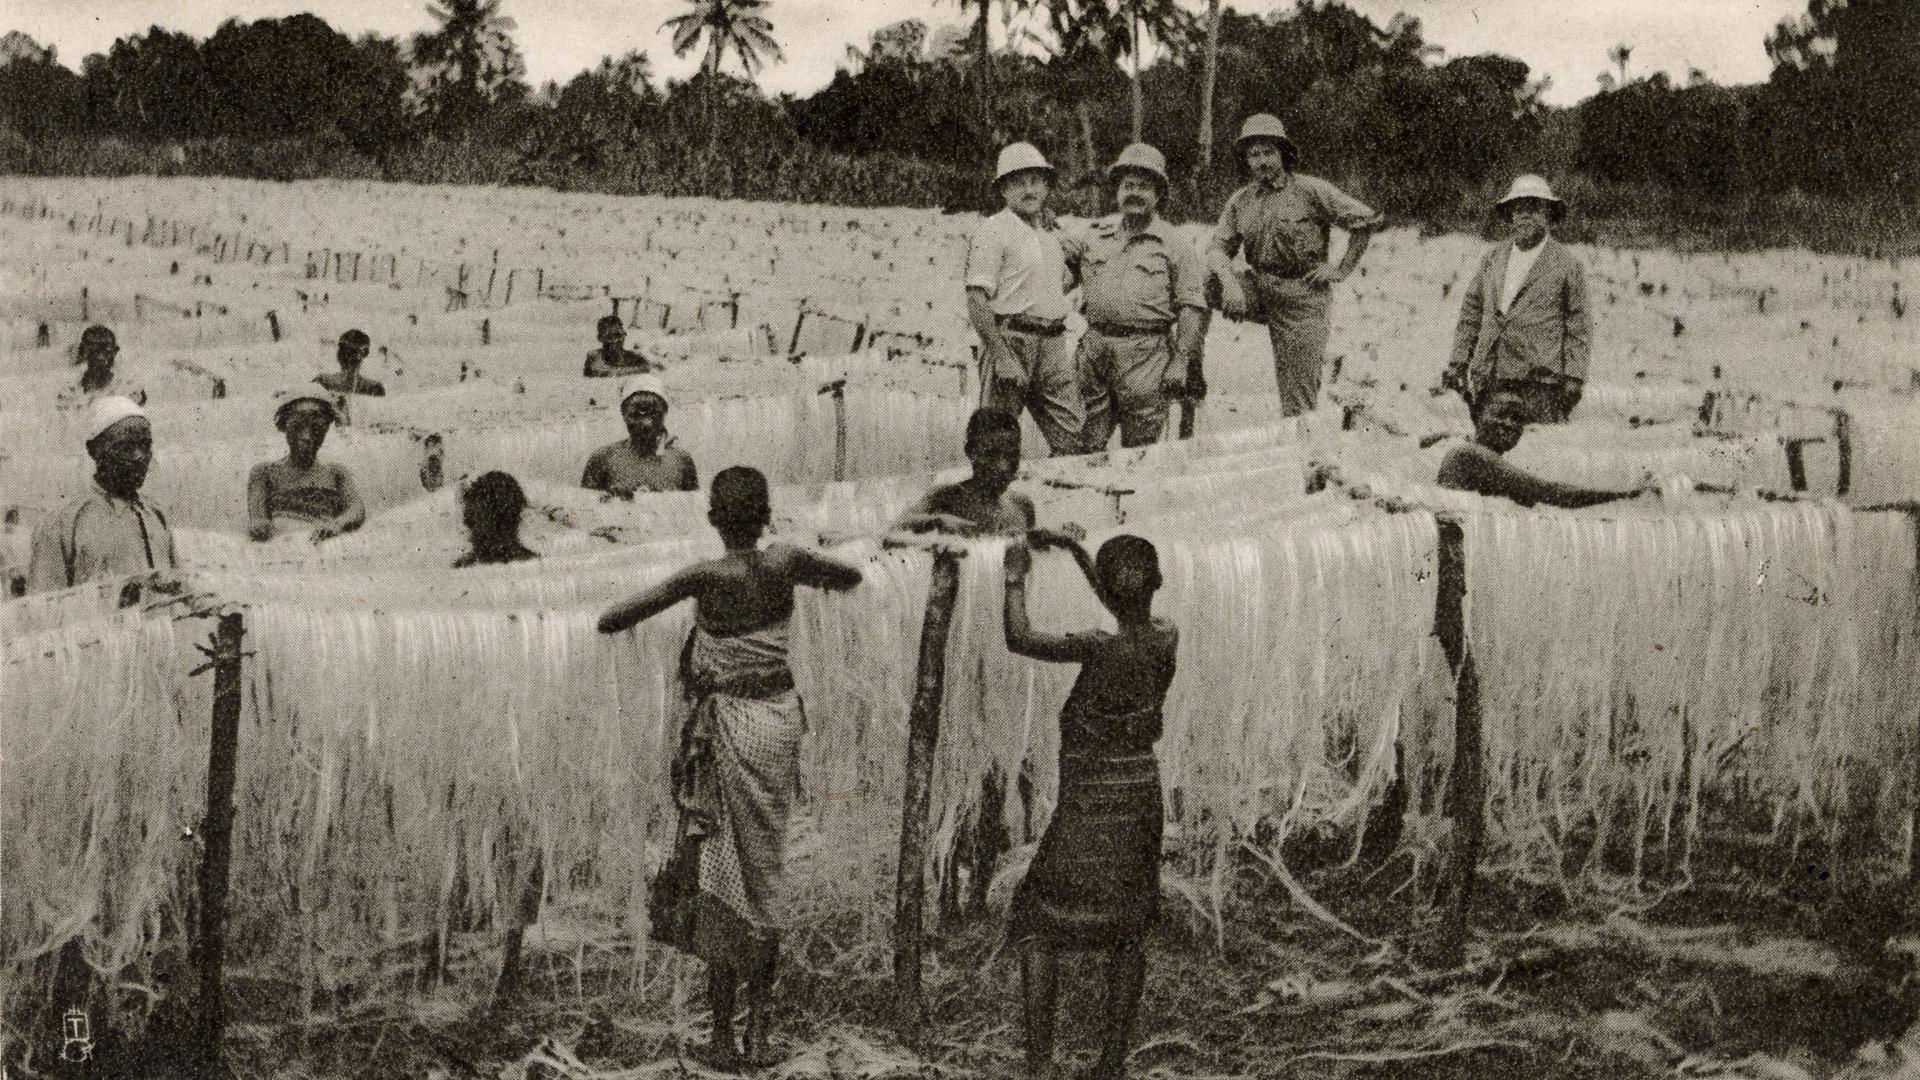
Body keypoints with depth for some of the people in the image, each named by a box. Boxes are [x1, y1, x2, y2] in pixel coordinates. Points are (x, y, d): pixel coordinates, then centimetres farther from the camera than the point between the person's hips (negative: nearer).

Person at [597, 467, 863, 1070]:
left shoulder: (705, 577, -14)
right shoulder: (786, 564, -5)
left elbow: (609, 623, -15)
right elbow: (851, 578, 16)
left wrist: (627, 612, 5)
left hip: (729, 724, -4)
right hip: (782, 717, 4)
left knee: (725, 874, 4)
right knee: (767, 871, 13)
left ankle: (723, 1037, 9)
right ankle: (758, 1025, 18)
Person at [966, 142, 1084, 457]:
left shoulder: (1050, 233, 18)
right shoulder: (993, 231, -6)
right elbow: (976, 301, -14)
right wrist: (1003, 357, -21)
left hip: (1053, 347, 7)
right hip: (1010, 340, -7)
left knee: (1075, 438, 2)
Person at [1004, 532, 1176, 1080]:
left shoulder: (1104, 648, -22)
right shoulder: (1165, 638, -4)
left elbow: (1019, 639, -20)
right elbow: (1132, 614, 18)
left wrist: (1016, 579, -6)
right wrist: (1077, 553, 21)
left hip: (1090, 810, -6)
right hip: (1142, 803, 6)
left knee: (1037, 926, 5)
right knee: (1128, 934, 15)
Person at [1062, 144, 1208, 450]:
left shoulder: (1174, 245, 3)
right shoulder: (1095, 235, 13)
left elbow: (1191, 308, -1)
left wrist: (1181, 361, -8)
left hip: (1145, 353, -3)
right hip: (1094, 346, 3)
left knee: (1139, 454, 0)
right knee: (1084, 447, 3)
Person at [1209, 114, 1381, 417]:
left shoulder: (1310, 190, -5)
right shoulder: (1240, 201, 8)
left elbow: (1366, 220, -4)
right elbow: (1219, 247, 1)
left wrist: (1342, 270, -6)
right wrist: (1230, 282, -19)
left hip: (1301, 295, -4)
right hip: (1257, 290, 4)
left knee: (1299, 403, -5)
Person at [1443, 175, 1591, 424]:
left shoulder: (1566, 264, 5)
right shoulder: (1492, 261, 17)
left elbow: (1579, 326, 4)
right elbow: (1471, 312, 20)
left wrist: (1572, 378, -2)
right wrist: (1458, 362, 12)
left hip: (1540, 378, -4)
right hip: (1489, 380, 4)